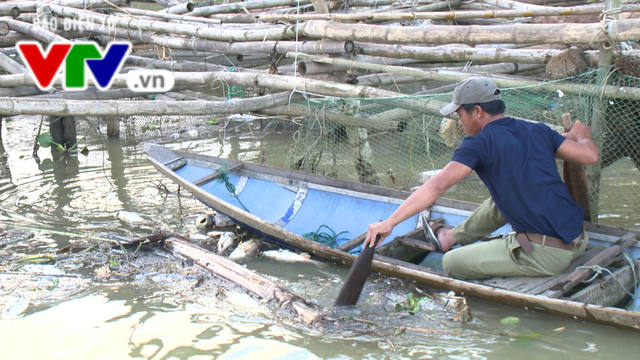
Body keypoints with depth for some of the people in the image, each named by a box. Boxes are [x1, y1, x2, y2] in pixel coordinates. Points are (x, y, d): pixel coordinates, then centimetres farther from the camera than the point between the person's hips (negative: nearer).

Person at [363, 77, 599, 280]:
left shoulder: (480, 143, -9)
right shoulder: (537, 131, 8)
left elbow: (436, 187, -16)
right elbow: (589, 156, 8)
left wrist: (389, 223, -16)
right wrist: (581, 137, 32)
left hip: (543, 254, -8)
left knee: (452, 263, 5)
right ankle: (452, 237, 47)